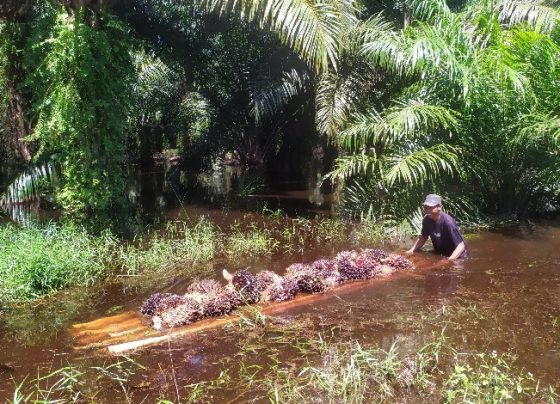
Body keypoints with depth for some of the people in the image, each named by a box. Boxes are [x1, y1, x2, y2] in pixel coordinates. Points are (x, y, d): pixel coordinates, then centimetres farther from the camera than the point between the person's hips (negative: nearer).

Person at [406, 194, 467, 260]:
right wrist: (412, 250, -3)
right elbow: (423, 237, 9)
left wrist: (449, 260, -40)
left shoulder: (447, 222, -29)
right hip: (439, 255, 6)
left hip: (455, 256, -6)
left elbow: (461, 246, -28)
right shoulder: (427, 219, -10)